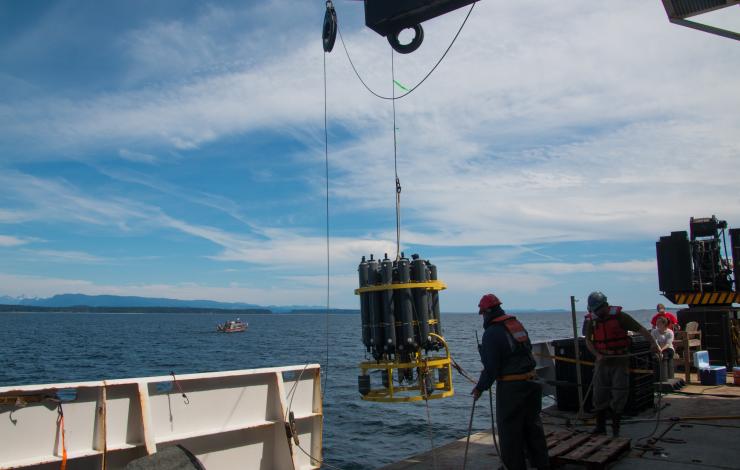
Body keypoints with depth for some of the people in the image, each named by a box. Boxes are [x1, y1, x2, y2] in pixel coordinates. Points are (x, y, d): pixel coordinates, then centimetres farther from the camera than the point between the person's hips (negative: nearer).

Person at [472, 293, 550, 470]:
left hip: (510, 387, -8)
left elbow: (491, 367, -16)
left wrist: (480, 388, -5)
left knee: (509, 428, 4)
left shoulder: (492, 333, -15)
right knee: (532, 424, 18)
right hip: (530, 381, 8)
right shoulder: (518, 324, 10)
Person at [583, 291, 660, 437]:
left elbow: (641, 329, -11)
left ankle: (615, 428, 14)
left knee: (619, 395, 1)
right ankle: (600, 426, 15)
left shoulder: (619, 316, -11)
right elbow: (588, 340, 7)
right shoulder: (592, 320, 2)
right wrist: (597, 354, -10)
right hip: (602, 362, 4)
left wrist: (653, 342, -26)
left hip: (620, 361, -3)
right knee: (599, 395, 4)